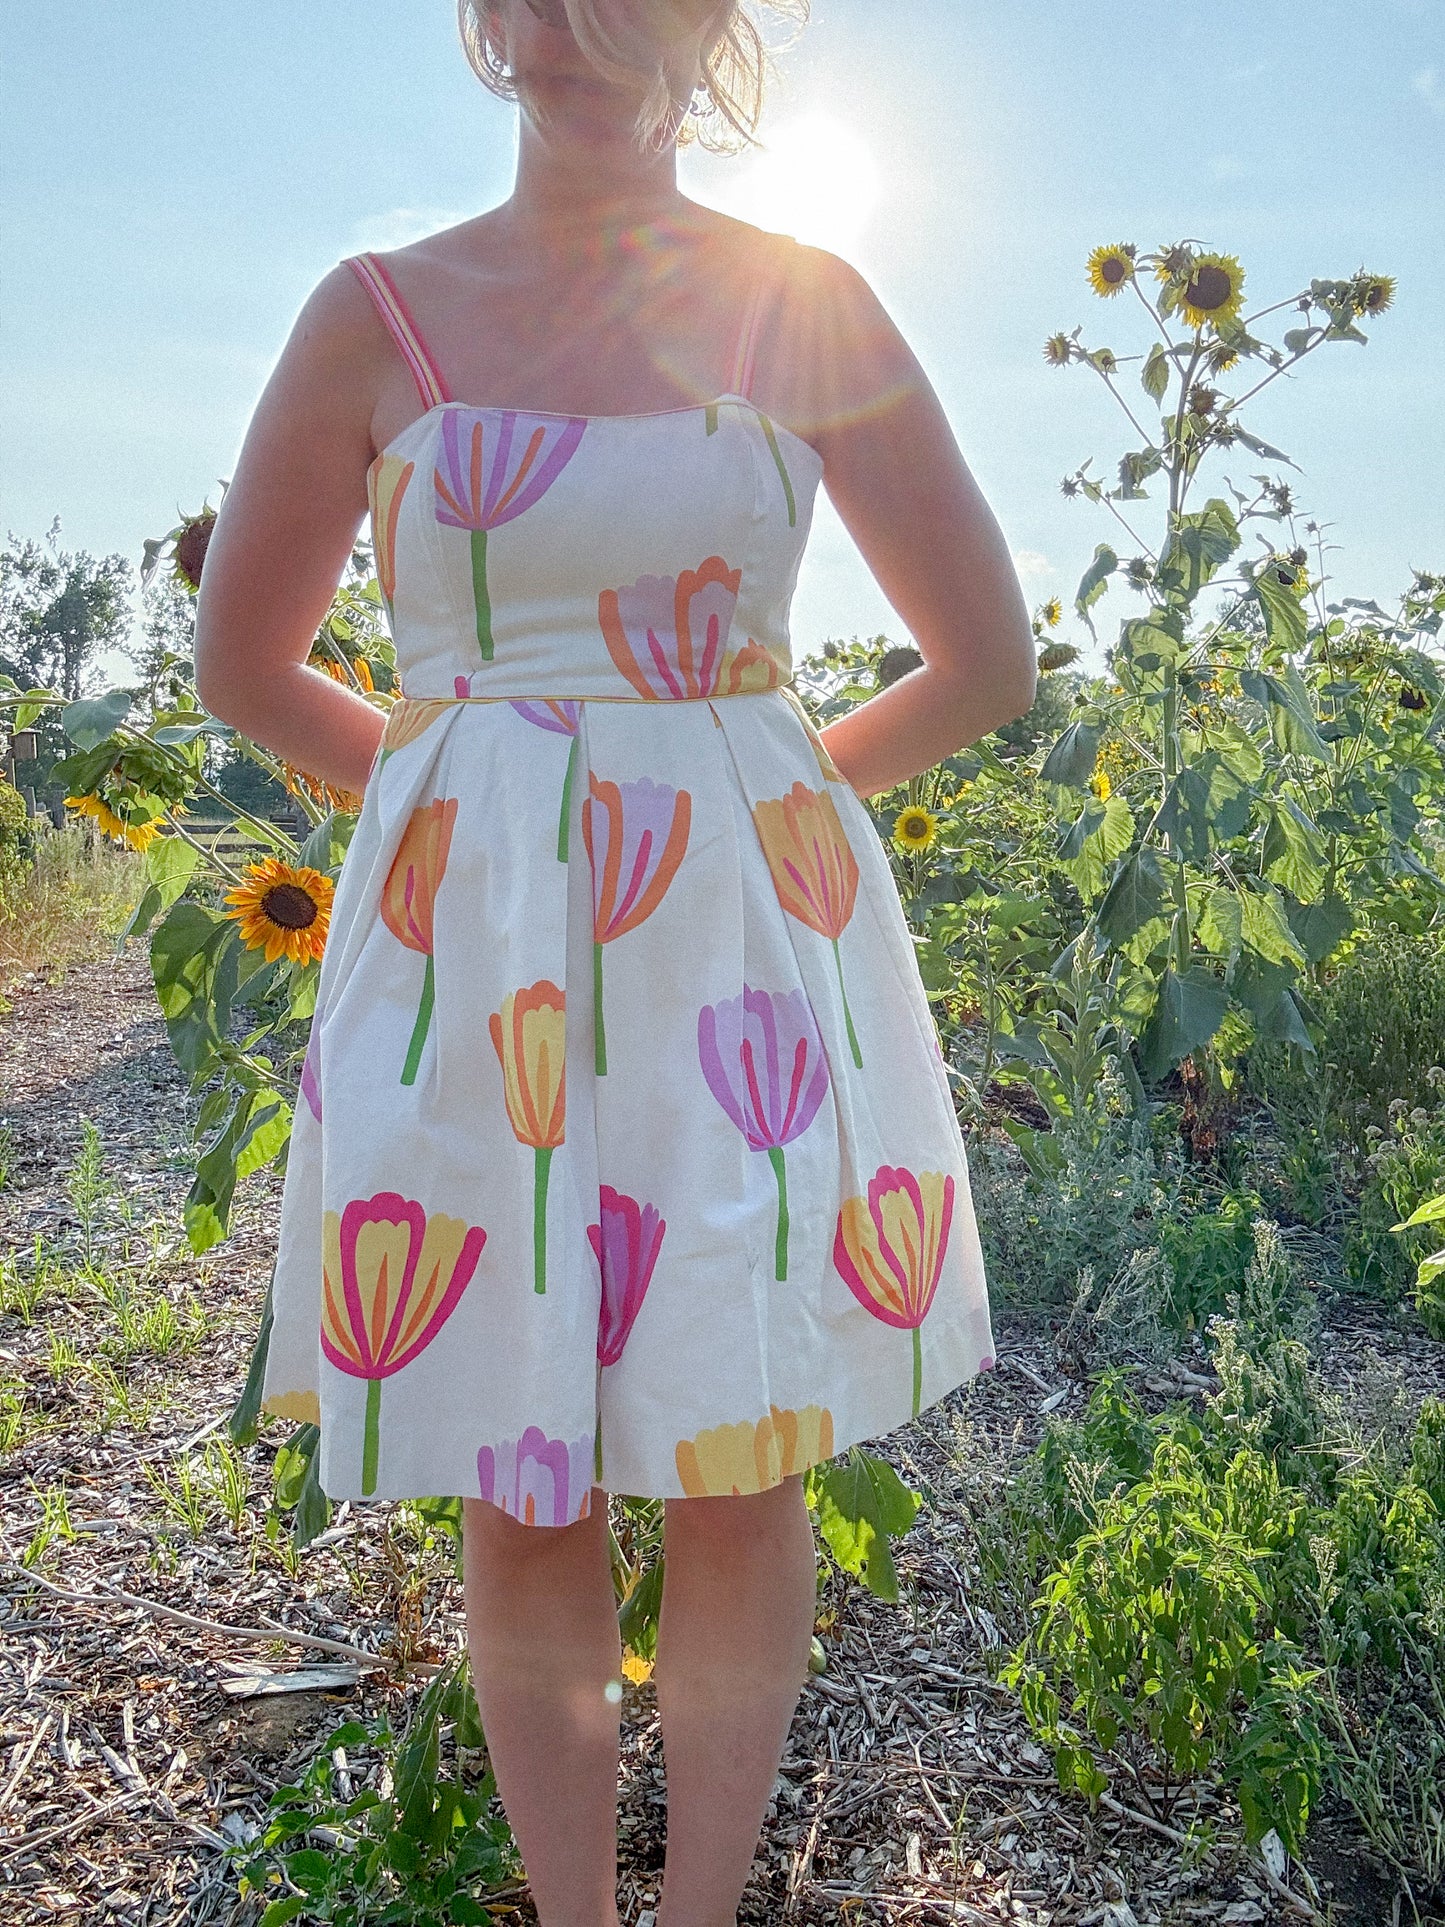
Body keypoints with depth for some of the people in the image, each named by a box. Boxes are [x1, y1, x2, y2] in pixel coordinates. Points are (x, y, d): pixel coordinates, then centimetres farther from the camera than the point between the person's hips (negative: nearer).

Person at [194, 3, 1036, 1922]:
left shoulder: (807, 308, 5)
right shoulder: (378, 314, 6)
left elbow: (991, 657, 9)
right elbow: (243, 658, 14)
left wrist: (753, 797, 11)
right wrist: (480, 811, 12)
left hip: (750, 945, 1)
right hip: (478, 959, 0)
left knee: (741, 1466, 7)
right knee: (521, 1481, 7)